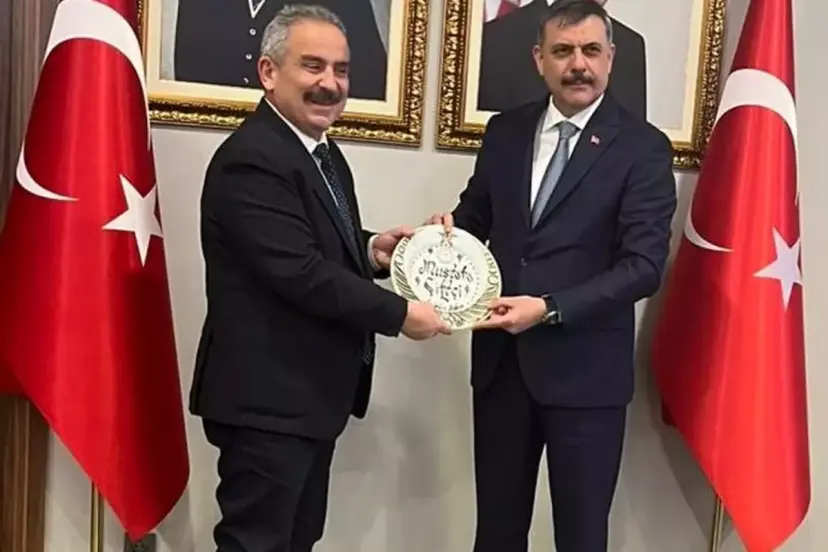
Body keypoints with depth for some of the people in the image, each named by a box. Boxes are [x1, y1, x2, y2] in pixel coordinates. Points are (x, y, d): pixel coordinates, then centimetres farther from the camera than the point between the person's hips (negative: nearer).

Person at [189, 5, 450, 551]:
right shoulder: (251, 160, -19)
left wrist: (370, 250, -1)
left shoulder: (325, 153, 12)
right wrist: (400, 314, -17)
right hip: (268, 397, -10)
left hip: (312, 392, 10)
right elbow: (301, 272, -25)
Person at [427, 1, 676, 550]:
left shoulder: (643, 147, -7)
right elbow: (478, 214, 16)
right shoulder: (505, 131, 7)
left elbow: (644, 265, -13)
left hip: (585, 369, -4)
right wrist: (450, 227, -8)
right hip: (501, 360, 4)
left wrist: (549, 309, -22)